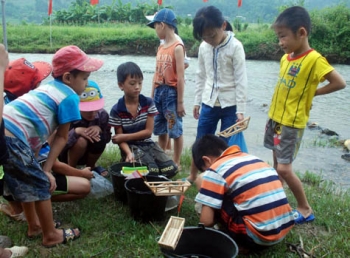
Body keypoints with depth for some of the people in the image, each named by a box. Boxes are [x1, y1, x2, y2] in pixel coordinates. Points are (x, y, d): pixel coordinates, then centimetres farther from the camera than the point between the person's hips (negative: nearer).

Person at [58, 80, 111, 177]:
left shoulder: (102, 114, -19)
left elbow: (107, 138, -7)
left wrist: (99, 129, -28)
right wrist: (76, 131, -44)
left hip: (87, 153, 4)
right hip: (66, 154, -4)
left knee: (100, 136, -26)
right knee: (81, 140, -35)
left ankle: (91, 166, 4)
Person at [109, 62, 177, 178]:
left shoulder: (148, 103, -5)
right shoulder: (116, 110, -11)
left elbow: (148, 131, -6)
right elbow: (120, 139, -9)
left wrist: (125, 136, -14)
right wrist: (129, 153, -29)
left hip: (147, 143, 4)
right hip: (130, 146, -3)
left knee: (171, 169, -14)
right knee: (152, 171, -26)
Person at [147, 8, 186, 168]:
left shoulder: (177, 47, -11)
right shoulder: (161, 47, 11)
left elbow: (180, 77, -14)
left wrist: (180, 102, -15)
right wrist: (152, 96, 14)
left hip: (171, 92, -8)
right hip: (159, 92, 8)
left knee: (175, 130, 3)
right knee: (160, 130, 16)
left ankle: (176, 163, 14)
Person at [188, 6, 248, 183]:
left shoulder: (235, 46, -12)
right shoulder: (203, 47, 2)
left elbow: (241, 80, -11)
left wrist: (240, 110, -13)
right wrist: (197, 101, 13)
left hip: (230, 104, -4)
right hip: (209, 102, 4)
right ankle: (192, 176, 29)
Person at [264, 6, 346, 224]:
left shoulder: (314, 59, -18)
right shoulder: (286, 58, 4)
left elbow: (340, 83, -16)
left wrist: (312, 92, -8)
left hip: (292, 123, -7)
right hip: (275, 118, 8)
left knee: (284, 169, -5)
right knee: (277, 163, 15)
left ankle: (305, 209, 13)